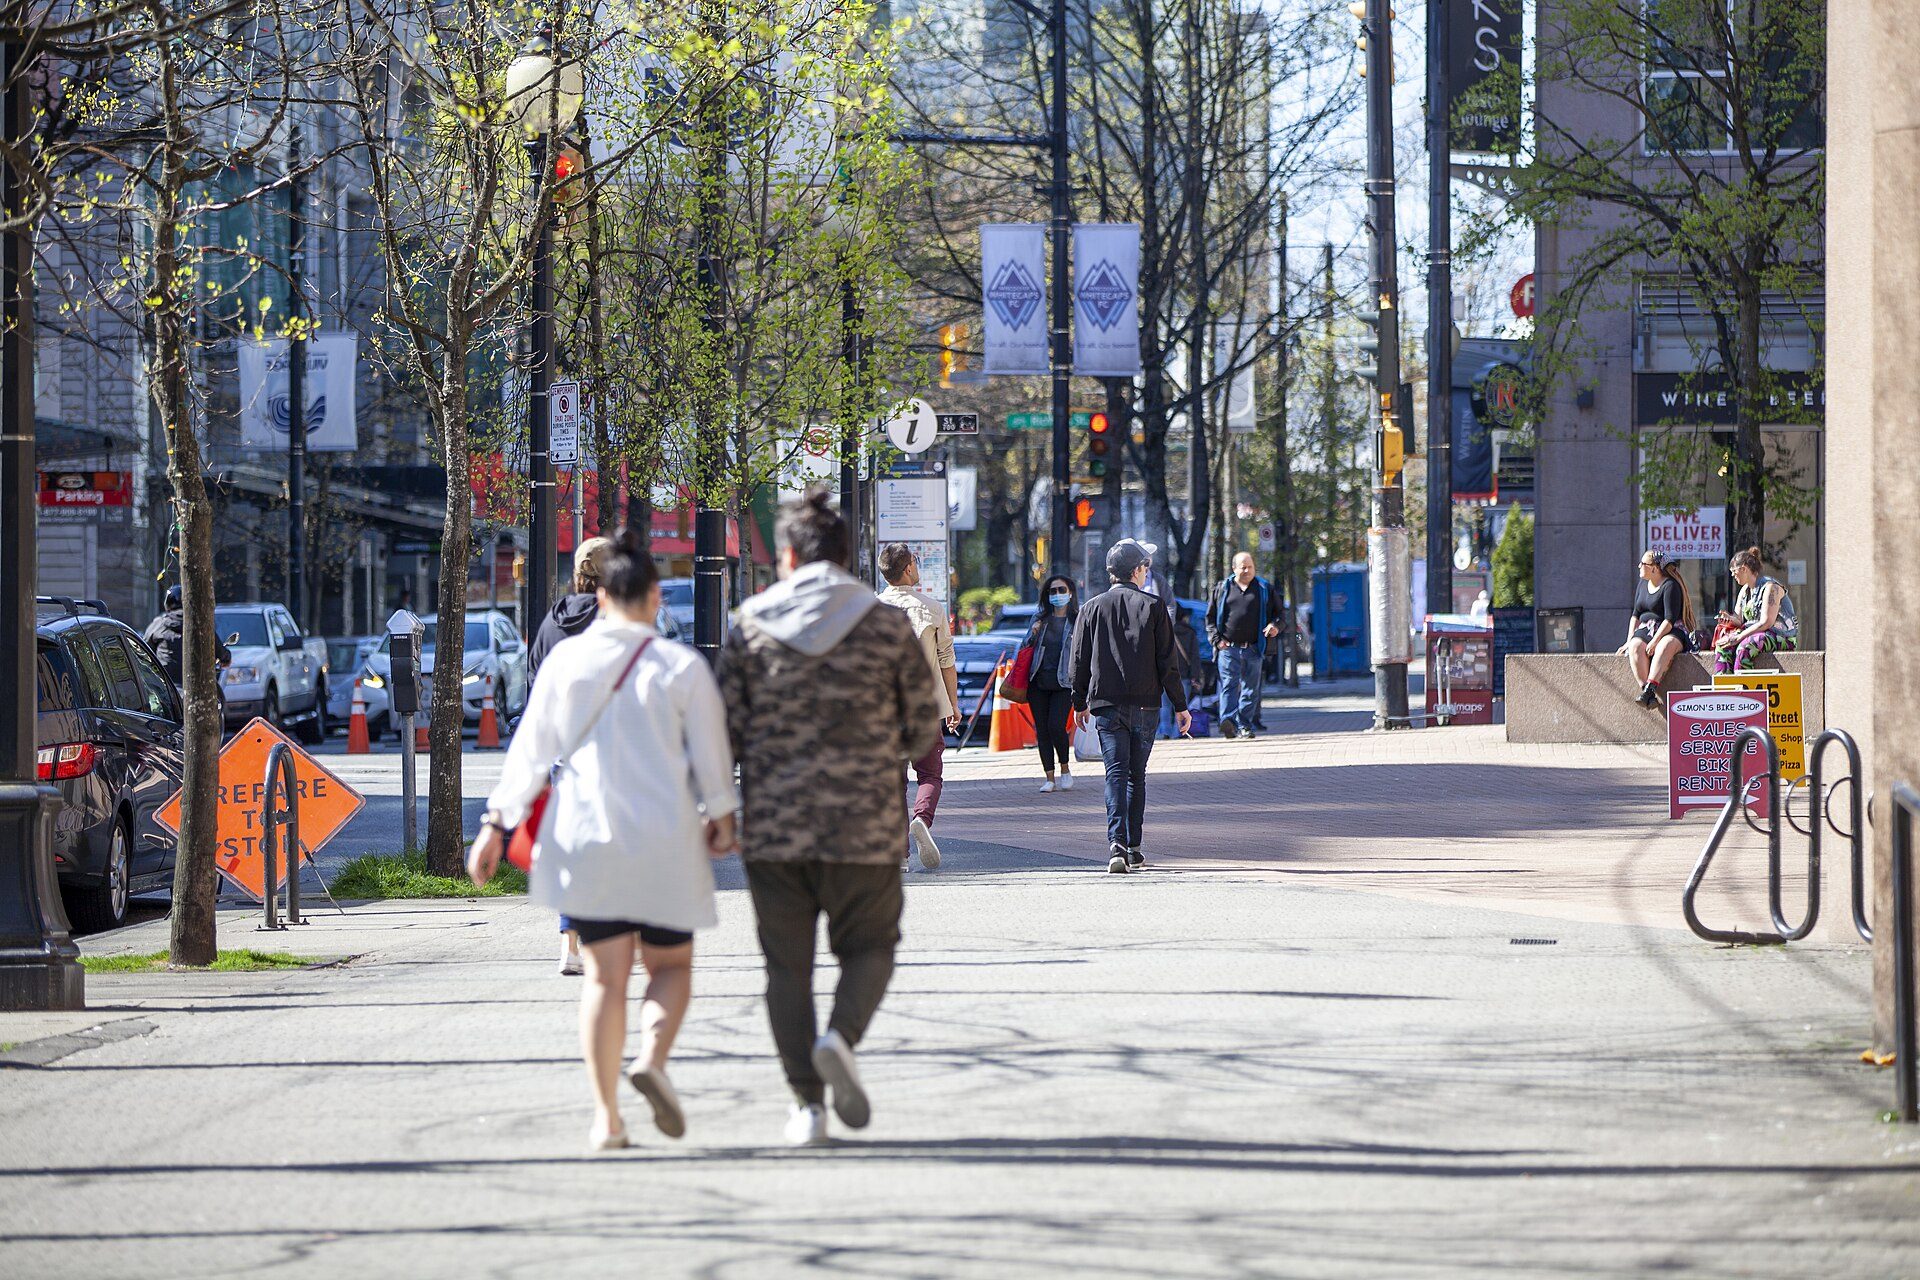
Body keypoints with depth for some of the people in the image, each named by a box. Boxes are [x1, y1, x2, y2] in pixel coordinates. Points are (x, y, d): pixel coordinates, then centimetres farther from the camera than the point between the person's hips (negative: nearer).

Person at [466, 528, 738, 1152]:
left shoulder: (565, 660, 1)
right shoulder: (682, 667, -4)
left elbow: (529, 750, 3)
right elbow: (712, 756, 1)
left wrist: (497, 825, 9)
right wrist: (721, 818, 17)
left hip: (585, 837, 2)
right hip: (664, 842, -2)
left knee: (605, 974, 7)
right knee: (671, 963, 12)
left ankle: (605, 1116, -1)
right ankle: (652, 1057, -17)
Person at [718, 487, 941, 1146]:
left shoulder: (751, 625, 0)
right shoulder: (889, 627, -1)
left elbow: (726, 729, -2)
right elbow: (923, 732, 3)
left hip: (773, 824, 1)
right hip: (864, 821, -1)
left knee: (788, 963, 9)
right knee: (869, 948, 14)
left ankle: (807, 1103, 3)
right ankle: (840, 1037, -15)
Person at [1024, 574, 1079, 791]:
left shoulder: (1078, 621, 2)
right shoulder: (1039, 619, 11)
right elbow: (1024, 647, 17)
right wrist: (1033, 633, -3)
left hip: (1063, 683, -4)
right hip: (1038, 683, 4)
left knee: (1056, 727, -16)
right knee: (1042, 730, 1)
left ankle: (1065, 769, 7)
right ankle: (1050, 778, 8)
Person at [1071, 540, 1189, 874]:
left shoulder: (1092, 608, 5)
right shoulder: (1152, 606, 0)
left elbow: (1079, 661, 7)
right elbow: (1167, 661, -1)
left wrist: (1080, 703, 19)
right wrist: (1179, 706, 4)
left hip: (1106, 705, 0)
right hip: (1144, 704, 0)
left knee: (1116, 772, -4)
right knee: (1137, 775, 11)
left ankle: (1117, 843, -22)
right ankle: (1133, 849, 14)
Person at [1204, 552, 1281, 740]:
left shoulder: (1264, 590, 12)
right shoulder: (1222, 590, 10)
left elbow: (1277, 612, 17)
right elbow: (1210, 617, 13)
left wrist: (1275, 626, -5)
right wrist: (1217, 639, 0)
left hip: (1253, 649, 2)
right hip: (1228, 648, -2)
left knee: (1250, 688, 4)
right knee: (1229, 684, -15)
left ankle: (1245, 725, 9)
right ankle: (1228, 720, -27)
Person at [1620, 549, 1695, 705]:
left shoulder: (1670, 586, -9)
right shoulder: (1643, 585, 16)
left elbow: (1670, 619, -17)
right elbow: (1636, 615, 19)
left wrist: (1655, 642, -24)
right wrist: (1629, 641, 6)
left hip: (1671, 632, -6)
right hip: (1646, 631, 6)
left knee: (1666, 645, -40)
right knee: (1635, 647, -29)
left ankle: (1650, 688, -53)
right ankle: (1648, 695, -42)